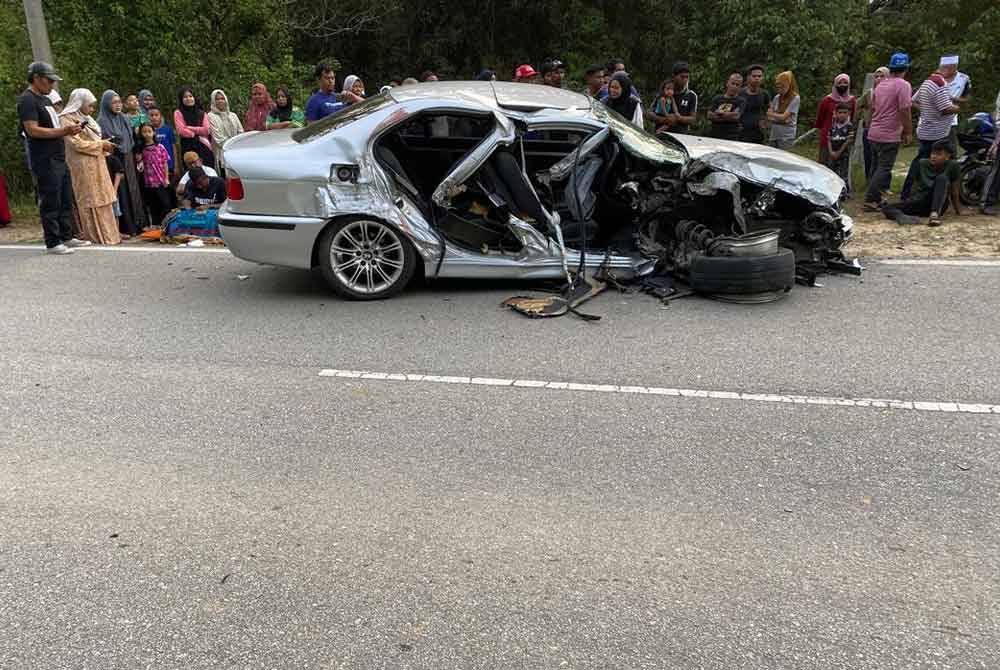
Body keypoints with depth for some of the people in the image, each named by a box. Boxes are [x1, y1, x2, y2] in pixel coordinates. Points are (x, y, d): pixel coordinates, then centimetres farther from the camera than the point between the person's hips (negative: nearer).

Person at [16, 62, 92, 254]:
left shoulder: (45, 99, 20)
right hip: (45, 162, -9)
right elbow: (33, 130, -18)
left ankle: (66, 237, 21)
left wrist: (69, 130, 6)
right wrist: (63, 131, -19)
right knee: (50, 203, -5)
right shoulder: (27, 100, -9)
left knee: (66, 201, 12)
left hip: (59, 159, 9)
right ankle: (52, 243, 1)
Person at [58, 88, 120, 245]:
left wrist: (104, 145, 8)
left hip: (96, 165, 9)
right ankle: (95, 236, -2)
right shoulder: (67, 119, -7)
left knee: (102, 200, 7)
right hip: (83, 167, -9)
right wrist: (101, 145, -11)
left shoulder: (84, 119, 20)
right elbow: (77, 144, -15)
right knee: (90, 202, -5)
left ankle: (107, 233, 9)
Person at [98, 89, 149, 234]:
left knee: (133, 192, 7)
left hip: (129, 162, 6)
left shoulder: (124, 119, 13)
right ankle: (124, 228, -1)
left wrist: (137, 159, 14)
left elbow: (133, 140, 18)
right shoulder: (102, 122, -7)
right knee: (120, 194, -4)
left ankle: (137, 224, 13)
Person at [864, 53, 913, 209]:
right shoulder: (903, 85, -11)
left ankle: (875, 199, 20)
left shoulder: (880, 85, 13)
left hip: (874, 133, 8)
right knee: (884, 169, -5)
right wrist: (908, 132, -8)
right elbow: (904, 111, -16)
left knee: (877, 167, 15)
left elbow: (872, 108, 20)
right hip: (890, 135, -8)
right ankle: (871, 200, -9)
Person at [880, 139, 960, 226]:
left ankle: (934, 214, -42)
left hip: (939, 205, -2)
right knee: (886, 207, -19)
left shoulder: (953, 165, -7)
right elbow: (915, 186, 9)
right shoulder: (922, 163, 1)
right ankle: (902, 217, -52)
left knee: (942, 178, -28)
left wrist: (958, 211, 3)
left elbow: (954, 191, -2)